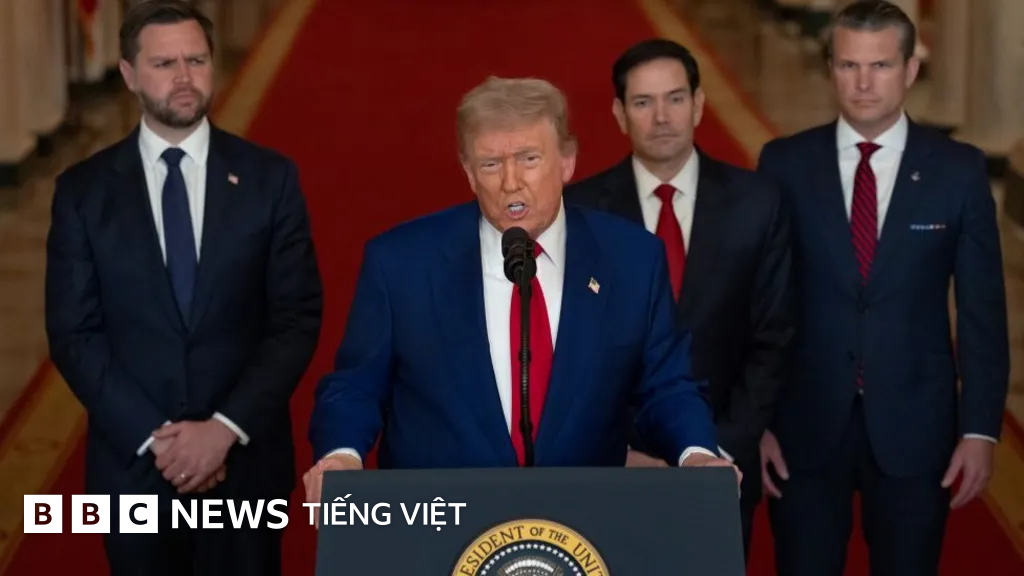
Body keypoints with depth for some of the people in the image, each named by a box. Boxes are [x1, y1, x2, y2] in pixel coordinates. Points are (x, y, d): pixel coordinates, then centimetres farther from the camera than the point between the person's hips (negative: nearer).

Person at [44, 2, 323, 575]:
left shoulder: (270, 178, -1)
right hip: (133, 463, 0)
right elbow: (74, 334, -3)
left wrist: (225, 428, -13)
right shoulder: (83, 190, -1)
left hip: (246, 459, 0)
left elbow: (299, 318, -4)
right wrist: (155, 437, -12)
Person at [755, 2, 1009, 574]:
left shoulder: (959, 169, -1)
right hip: (804, 425, 0)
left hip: (914, 424, 0)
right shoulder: (785, 163, -1)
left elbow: (982, 308, 0)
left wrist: (980, 427, -4)